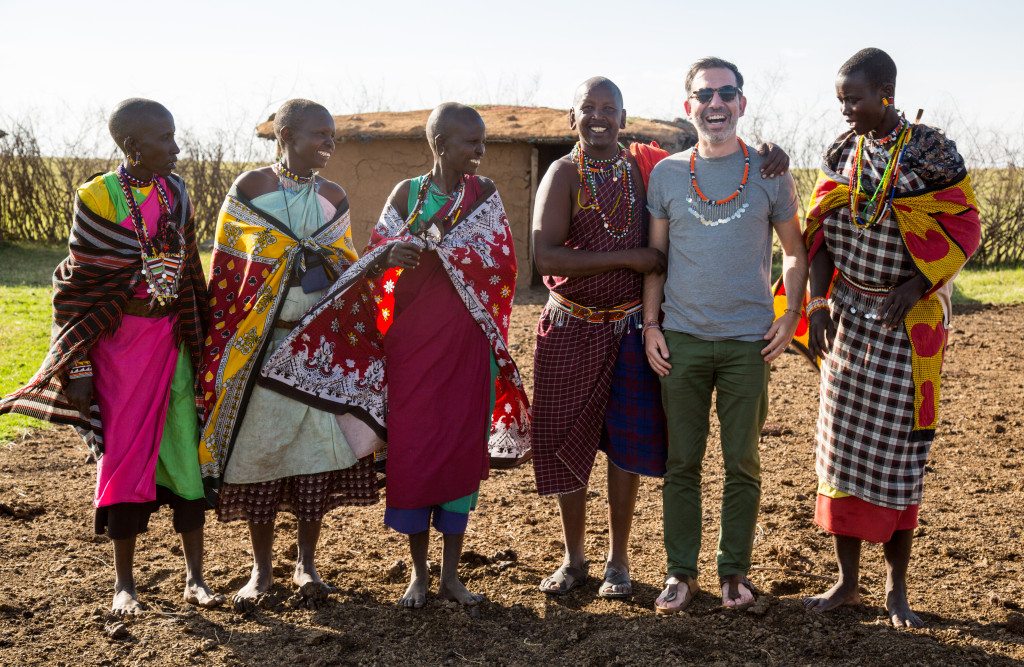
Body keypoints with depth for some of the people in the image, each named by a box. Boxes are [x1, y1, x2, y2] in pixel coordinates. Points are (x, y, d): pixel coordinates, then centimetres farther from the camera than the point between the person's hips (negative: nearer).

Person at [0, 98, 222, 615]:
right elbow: (80, 288, -6)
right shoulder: (98, 198, -9)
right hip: (120, 339, -4)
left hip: (173, 337, 4)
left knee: (186, 449, 4)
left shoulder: (175, 192, 5)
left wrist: (200, 340, 12)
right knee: (124, 453, 3)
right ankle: (124, 583, 17)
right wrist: (79, 366, -9)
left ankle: (194, 577, 16)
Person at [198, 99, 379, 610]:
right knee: (258, 448, 2)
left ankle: (307, 564, 17)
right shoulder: (249, 188, 1)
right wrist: (224, 344, -3)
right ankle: (262, 569, 16)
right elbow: (225, 268, 1)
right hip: (259, 342, -2)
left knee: (317, 447, 1)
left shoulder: (334, 198, 10)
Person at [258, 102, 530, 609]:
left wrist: (440, 245, -16)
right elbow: (370, 265, 2)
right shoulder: (406, 193, 4)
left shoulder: (485, 195, 5)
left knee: (463, 448, 2)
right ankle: (418, 572, 15)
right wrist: (390, 256, -21)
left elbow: (500, 263, -5)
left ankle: (450, 573, 14)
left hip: (467, 343, 0)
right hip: (411, 340, 0)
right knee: (411, 448, 0)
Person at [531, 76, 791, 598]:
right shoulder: (563, 174, -7)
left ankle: (618, 560, 22)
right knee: (566, 440, 6)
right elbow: (546, 256, -19)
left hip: (630, 328, 2)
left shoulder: (645, 165, 2)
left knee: (626, 443, 6)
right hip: (570, 329, -2)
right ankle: (573, 559, 23)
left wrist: (767, 154, -9)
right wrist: (629, 257, -20)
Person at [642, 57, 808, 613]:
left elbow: (795, 252, 11)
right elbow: (655, 254, 10)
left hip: (748, 339, -1)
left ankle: (734, 570, 19)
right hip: (681, 338, 1)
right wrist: (650, 324, 2)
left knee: (742, 463, 5)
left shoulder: (769, 172, 3)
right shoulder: (666, 174, 5)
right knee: (681, 462, 5)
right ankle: (681, 571, 16)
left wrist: (791, 315, -1)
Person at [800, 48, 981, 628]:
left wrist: (913, 287, -17)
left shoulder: (930, 151, -9)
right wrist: (818, 304, -1)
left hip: (907, 320, -4)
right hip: (849, 314, 4)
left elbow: (964, 226, -7)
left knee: (899, 448, 1)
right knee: (843, 444, 5)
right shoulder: (843, 152, 4)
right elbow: (821, 232, 7)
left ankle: (898, 587, 17)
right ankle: (847, 581, 18)